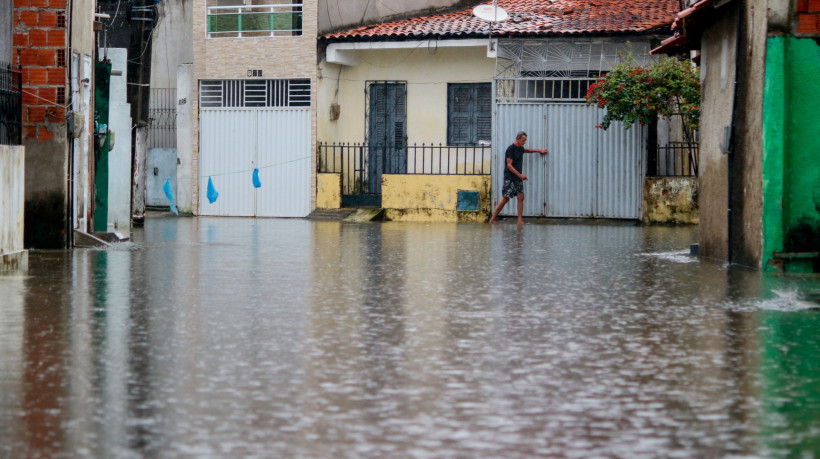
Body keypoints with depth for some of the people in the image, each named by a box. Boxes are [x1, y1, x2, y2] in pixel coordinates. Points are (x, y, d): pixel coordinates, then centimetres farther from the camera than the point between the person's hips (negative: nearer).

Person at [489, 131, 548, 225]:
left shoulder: (520, 148, 12)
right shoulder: (510, 149, -13)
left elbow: (526, 150, 39)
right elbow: (509, 165, -17)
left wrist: (539, 151, 37)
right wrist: (520, 175, -22)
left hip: (518, 178, 8)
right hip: (509, 178, -8)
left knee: (521, 197, -2)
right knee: (506, 198, -9)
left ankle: (520, 220, -3)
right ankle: (493, 218, 0)